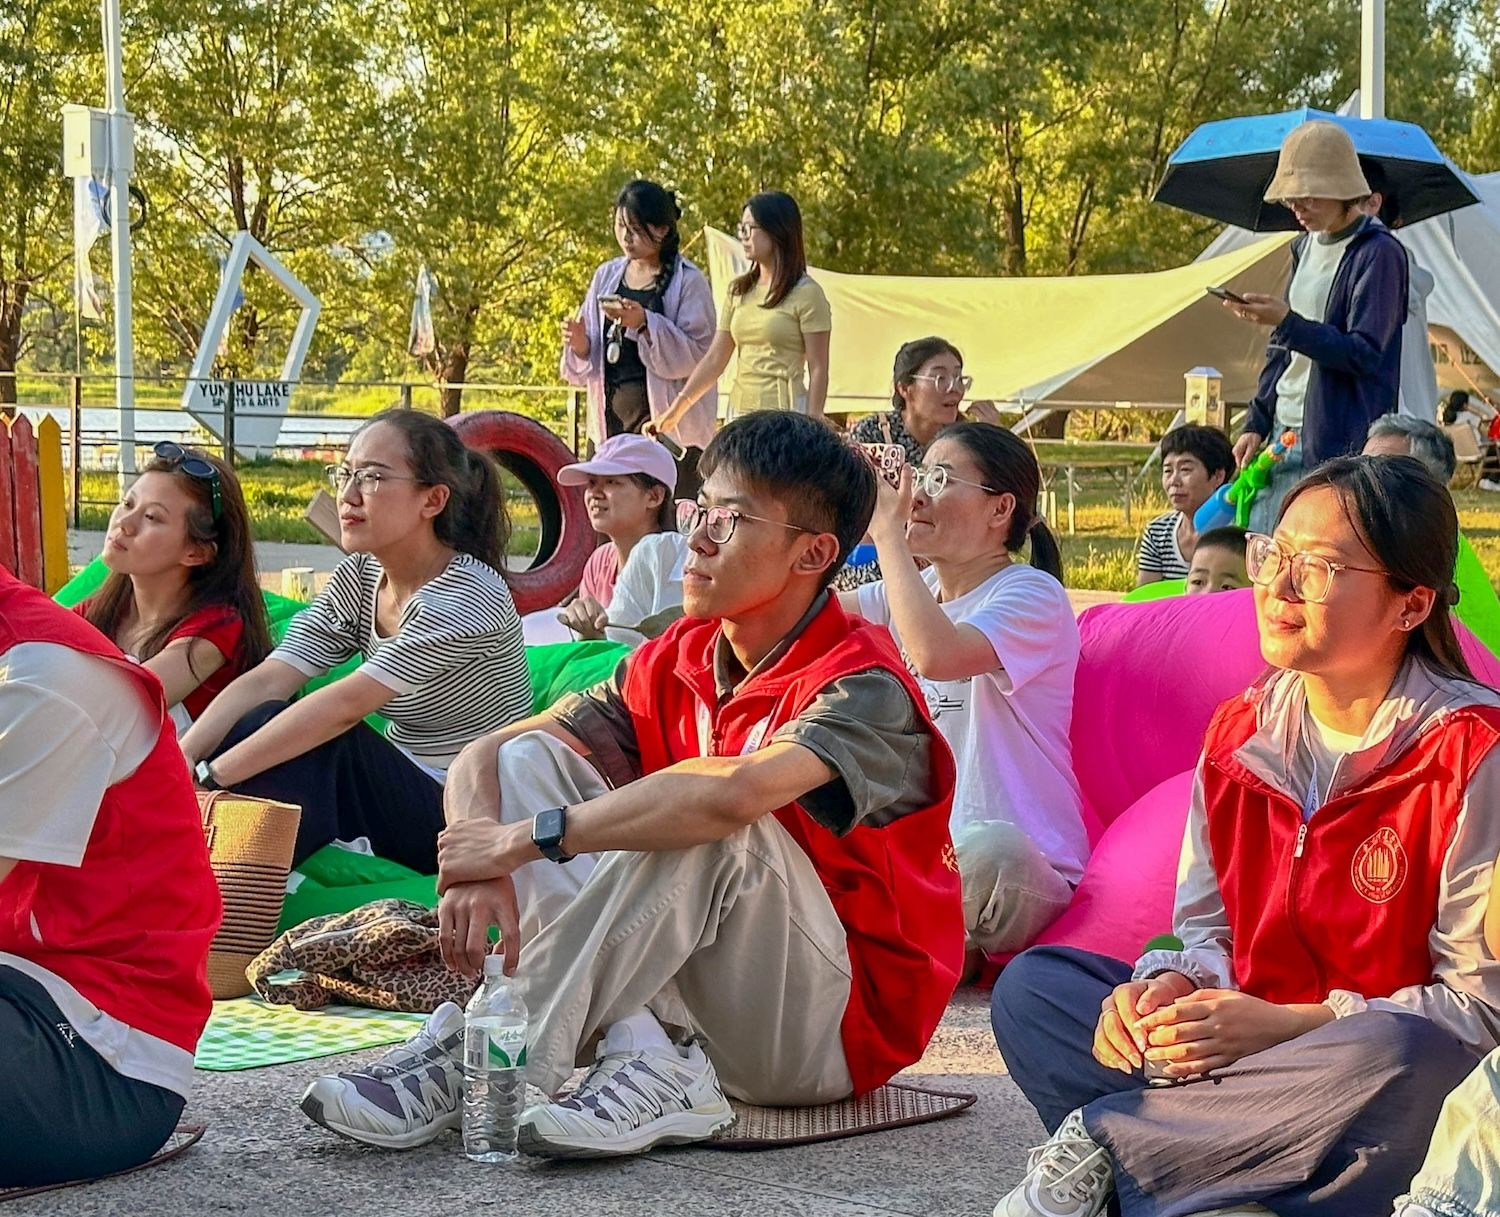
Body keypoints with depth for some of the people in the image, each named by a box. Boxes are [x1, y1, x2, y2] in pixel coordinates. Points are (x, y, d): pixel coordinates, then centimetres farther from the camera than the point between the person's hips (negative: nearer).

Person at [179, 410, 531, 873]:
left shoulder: (467, 596, -20)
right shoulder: (357, 578, 4)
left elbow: (345, 704, -28)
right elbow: (265, 681, -8)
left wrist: (210, 776, -32)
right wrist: (182, 758, -26)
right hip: (401, 792, 7)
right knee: (264, 723, -15)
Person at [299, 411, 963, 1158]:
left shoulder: (862, 687, -18)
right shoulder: (677, 664, 4)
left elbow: (733, 792, -39)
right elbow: (482, 756, -2)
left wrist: (526, 838, -32)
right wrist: (478, 871, -24)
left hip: (843, 1024, -7)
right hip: (701, 1009, 7)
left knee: (706, 817, -32)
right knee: (531, 757, -6)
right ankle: (644, 1057, -23)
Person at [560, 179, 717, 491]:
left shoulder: (688, 282, -2)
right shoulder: (606, 276, 14)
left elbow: (697, 355, -11)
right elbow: (589, 365, 19)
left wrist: (644, 324, -21)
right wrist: (579, 344, -4)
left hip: (666, 418, -5)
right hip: (611, 415, 5)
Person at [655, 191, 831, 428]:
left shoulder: (806, 293, -4)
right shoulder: (738, 291, 13)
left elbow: (818, 369, -5)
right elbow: (714, 359, 12)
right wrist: (677, 408, 3)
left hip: (784, 411, -6)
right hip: (740, 409, 6)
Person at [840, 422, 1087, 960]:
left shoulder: (1031, 596, -10)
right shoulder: (916, 590, 16)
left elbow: (936, 655, -29)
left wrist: (887, 532, -21)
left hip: (1019, 864, -6)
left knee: (989, 846, -40)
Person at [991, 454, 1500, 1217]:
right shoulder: (1240, 732, 8)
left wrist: (1291, 1025, -22)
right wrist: (1170, 984, -11)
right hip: (1245, 1043, 6)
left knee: (1398, 1057, -40)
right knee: (1032, 986, -4)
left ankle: (1100, 1144, -23)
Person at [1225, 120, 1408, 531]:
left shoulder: (1379, 253, -9)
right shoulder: (1305, 247, 16)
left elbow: (1365, 355, -16)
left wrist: (1287, 322, -24)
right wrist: (1256, 423, 13)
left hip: (1341, 442, -8)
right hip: (1282, 435, 8)